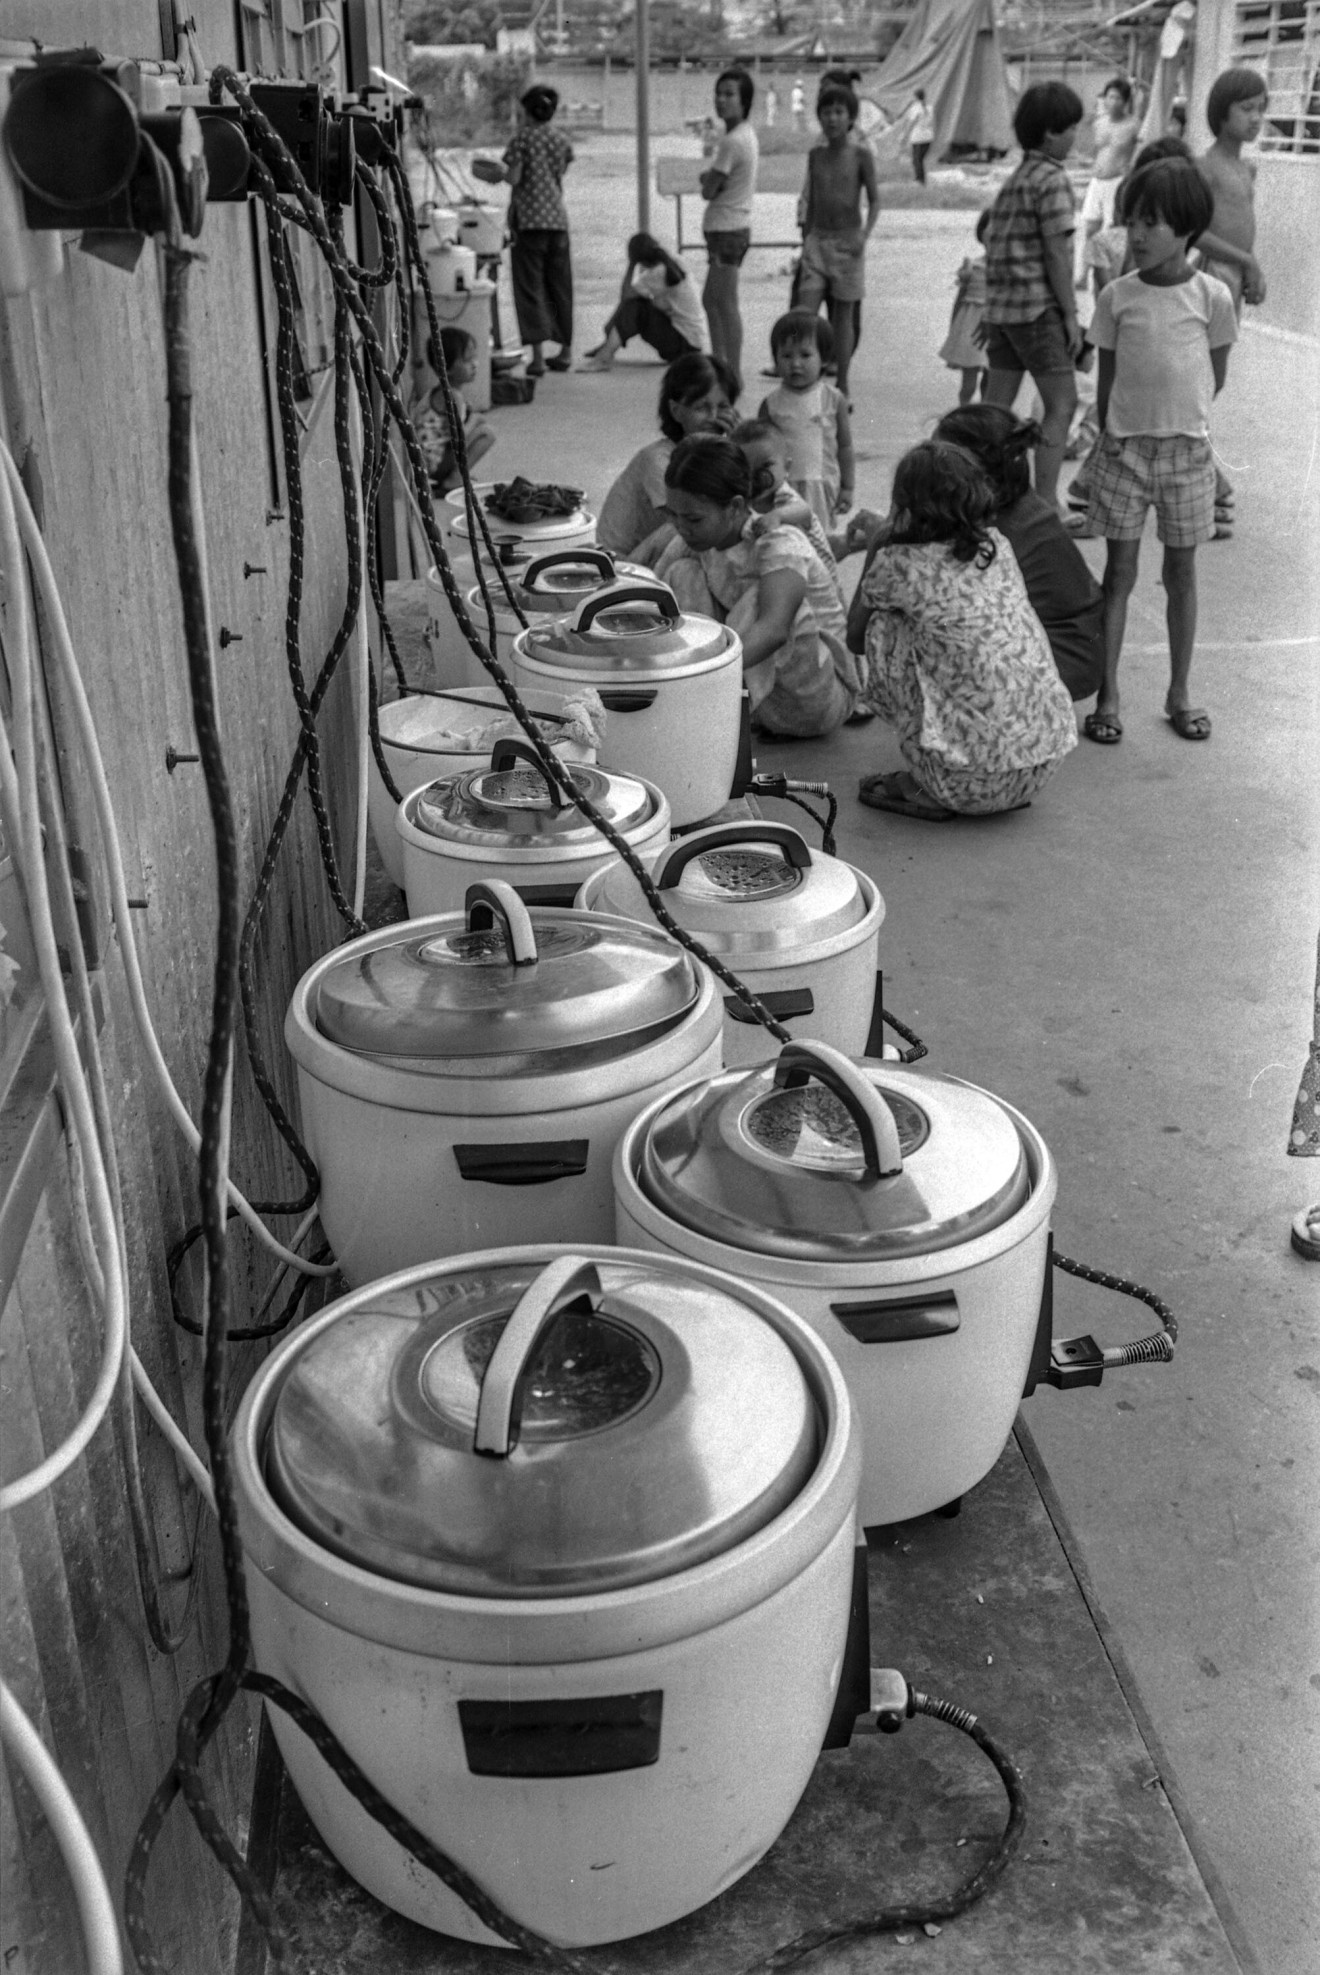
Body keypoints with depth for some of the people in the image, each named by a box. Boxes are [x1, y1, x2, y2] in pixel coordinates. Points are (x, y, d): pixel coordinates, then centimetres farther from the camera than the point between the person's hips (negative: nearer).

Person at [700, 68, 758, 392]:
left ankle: (734, 375, -4)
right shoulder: (745, 133, 12)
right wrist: (711, 178, -6)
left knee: (725, 304, -7)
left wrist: (709, 181, 4)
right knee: (711, 299, 16)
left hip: (727, 229, -10)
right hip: (730, 227, 10)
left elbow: (708, 191, -15)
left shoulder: (732, 141, -18)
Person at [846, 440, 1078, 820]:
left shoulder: (899, 565, -7)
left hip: (973, 783, -7)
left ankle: (923, 790, 8)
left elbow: (855, 638, 12)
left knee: (883, 628, 6)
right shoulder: (998, 546, 11)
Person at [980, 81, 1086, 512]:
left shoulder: (1013, 180, 15)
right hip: (1037, 305, -8)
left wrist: (991, 312, 22)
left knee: (996, 404, 11)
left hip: (1001, 304, 8)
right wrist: (1071, 316, -10)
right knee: (1061, 404, -2)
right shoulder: (1052, 178, -10)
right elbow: (1057, 253, -14)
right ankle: (1045, 503, -4)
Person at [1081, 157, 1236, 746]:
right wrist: (1114, 436, 4)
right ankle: (1107, 696, 8)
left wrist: (1180, 419, 7)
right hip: (1124, 448, 0)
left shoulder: (1211, 296, -5)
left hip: (1187, 450, 0)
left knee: (1181, 571, 8)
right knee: (1118, 571, 3)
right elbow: (1106, 378, 4)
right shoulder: (1116, 296, -2)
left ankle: (1179, 693, 19)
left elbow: (1216, 373, 6)